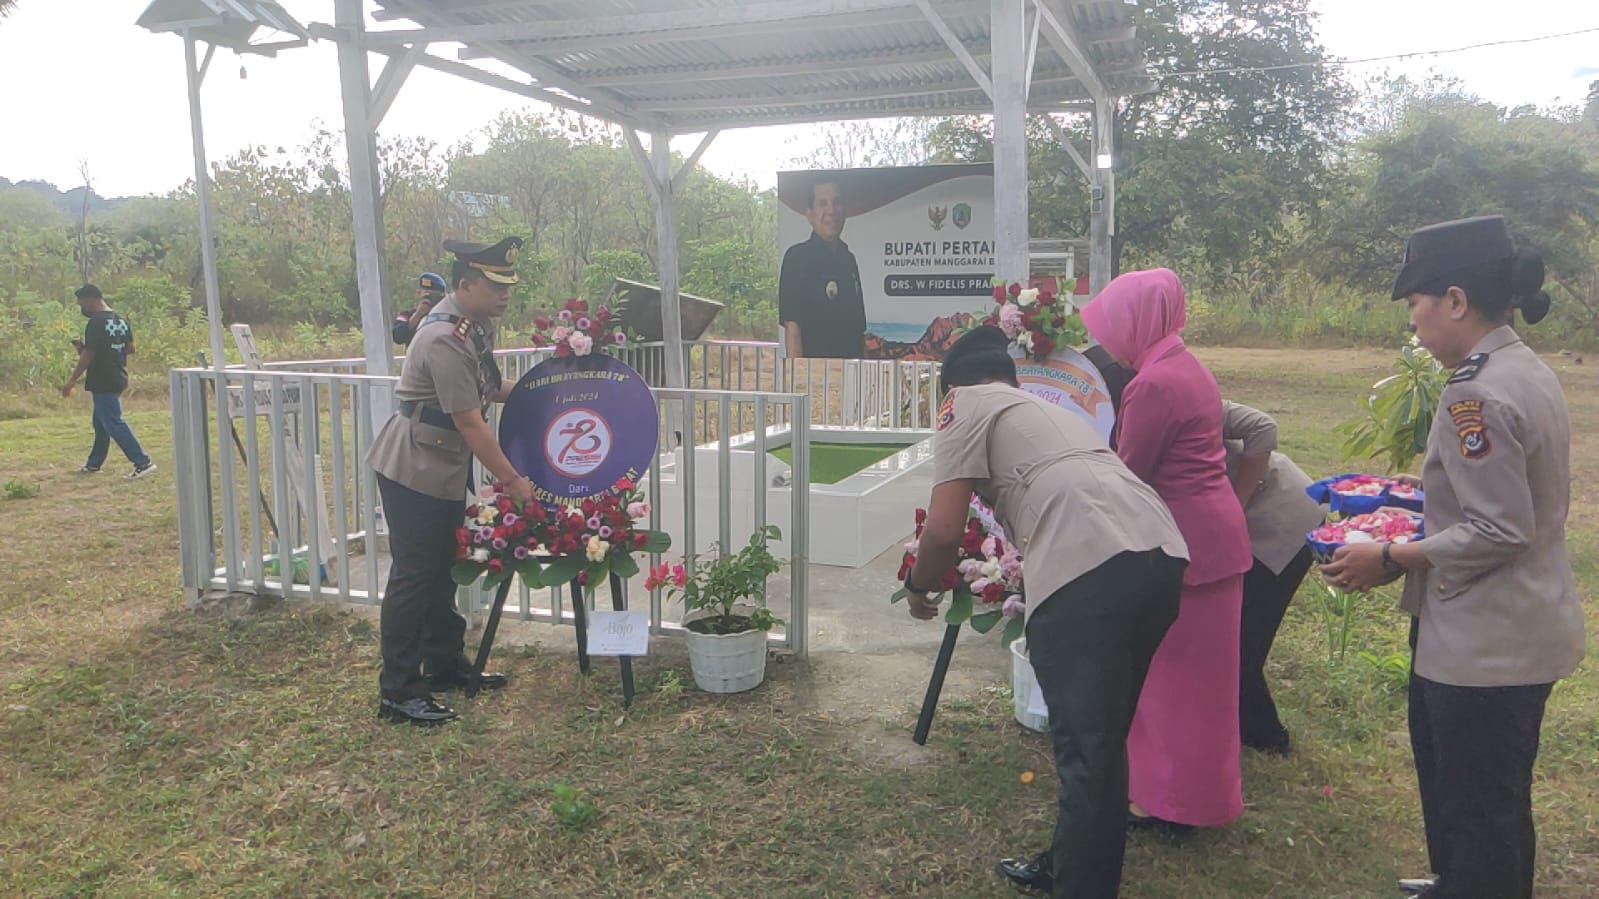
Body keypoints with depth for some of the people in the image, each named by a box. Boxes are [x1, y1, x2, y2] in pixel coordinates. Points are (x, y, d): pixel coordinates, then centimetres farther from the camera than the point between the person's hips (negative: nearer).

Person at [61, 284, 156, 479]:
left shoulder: (96, 323, -17)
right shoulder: (121, 320, 9)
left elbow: (88, 356, -18)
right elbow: (130, 348, 14)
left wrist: (71, 382, -11)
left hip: (102, 382, -9)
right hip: (118, 379, 9)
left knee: (113, 423, -8)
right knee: (101, 422, 19)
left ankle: (143, 462, -13)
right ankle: (94, 463, 29)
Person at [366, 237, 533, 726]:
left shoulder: (476, 324, 3)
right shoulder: (444, 338, -26)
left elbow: (483, 388, 19)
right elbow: (470, 422, -25)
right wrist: (512, 481, -21)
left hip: (446, 469, 9)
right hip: (414, 470, -9)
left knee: (444, 569, 18)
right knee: (414, 575, -3)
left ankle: (444, 664, 32)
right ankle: (397, 693, 6)